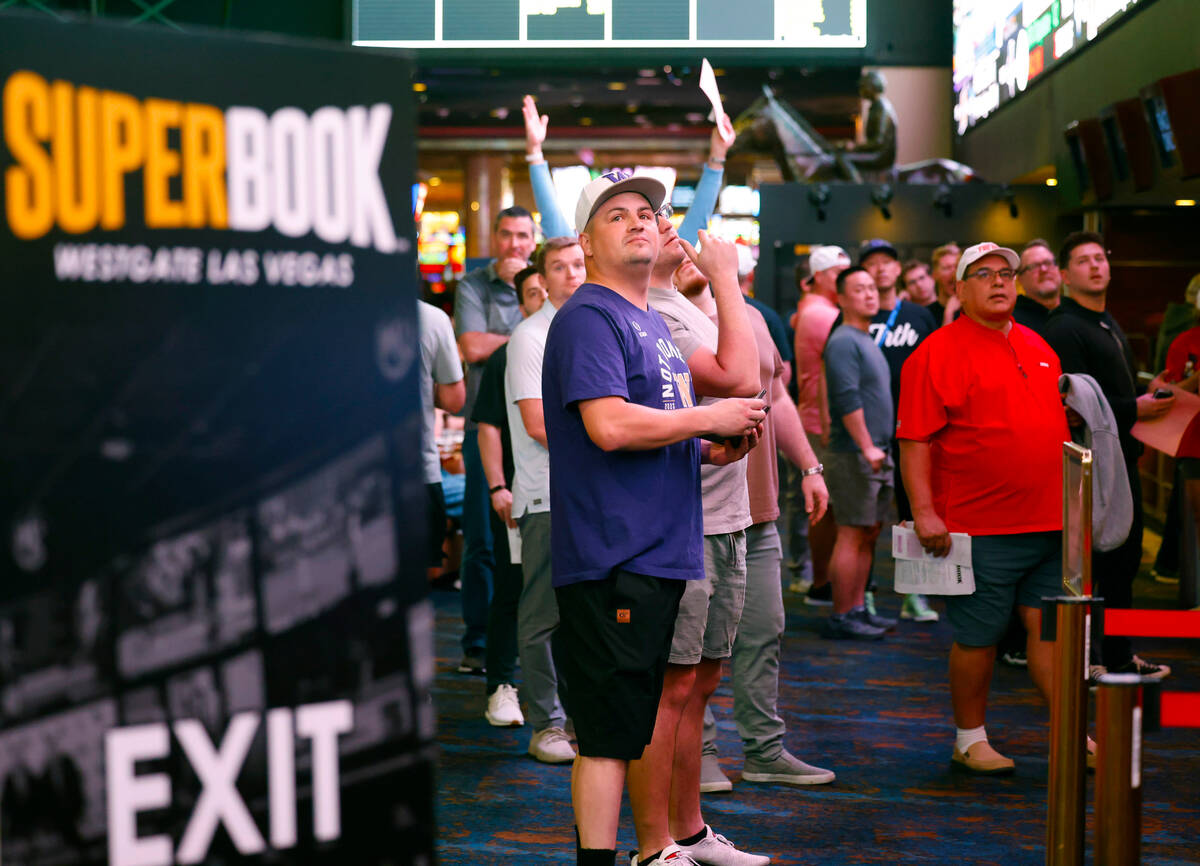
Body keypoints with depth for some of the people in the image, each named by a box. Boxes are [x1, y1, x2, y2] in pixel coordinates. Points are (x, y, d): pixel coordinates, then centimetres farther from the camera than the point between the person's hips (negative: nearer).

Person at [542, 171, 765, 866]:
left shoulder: (653, 322, 20)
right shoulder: (588, 318, -10)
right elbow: (609, 425, -24)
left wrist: (709, 452, 9)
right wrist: (710, 419, -13)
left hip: (659, 551, 10)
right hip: (610, 556, -10)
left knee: (642, 721, 17)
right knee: (609, 733, -7)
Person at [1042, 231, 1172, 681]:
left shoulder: (1110, 326, 21)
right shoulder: (1063, 328, -12)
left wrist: (1152, 400, 10)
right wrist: (1134, 409, -18)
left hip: (1121, 462, 10)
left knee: (1124, 561, 14)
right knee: (1085, 564, -6)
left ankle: (1119, 656, 24)